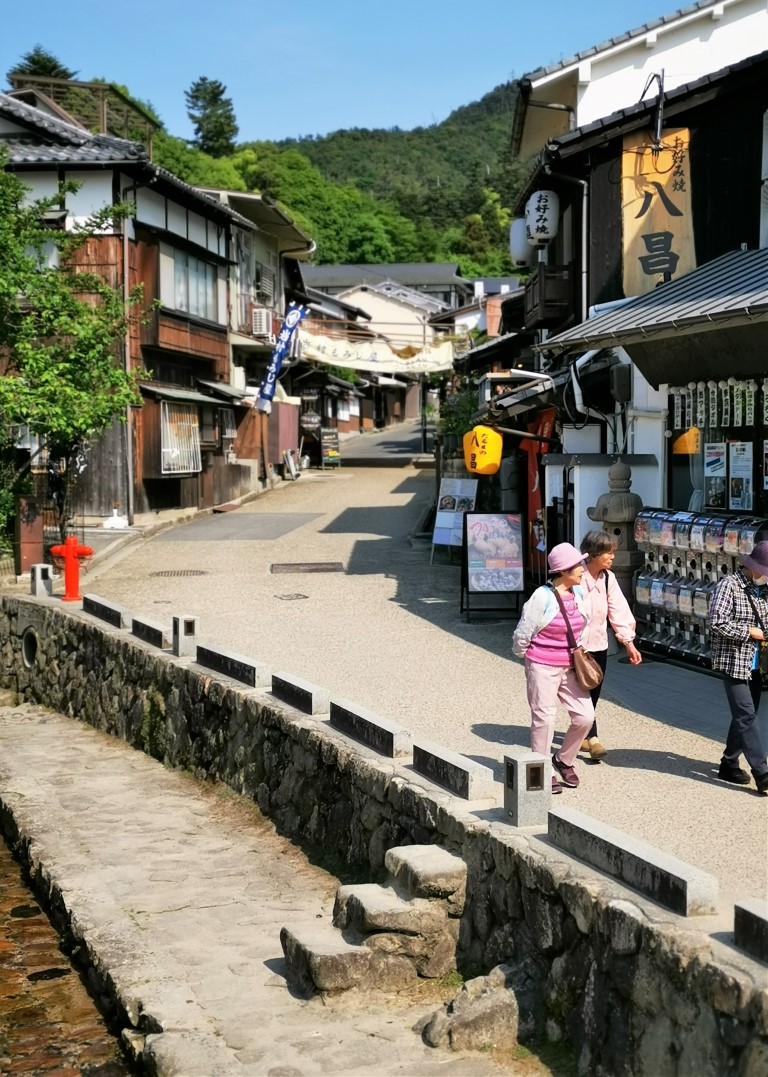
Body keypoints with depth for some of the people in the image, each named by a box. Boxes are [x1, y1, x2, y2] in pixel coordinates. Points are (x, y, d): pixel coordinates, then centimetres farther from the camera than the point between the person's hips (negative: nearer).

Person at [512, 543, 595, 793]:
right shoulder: (543, 597, -18)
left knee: (584, 716, 3)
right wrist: (524, 655, 5)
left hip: (570, 666, 6)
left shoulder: (578, 594, 3)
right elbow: (522, 633, -10)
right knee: (544, 718, 1)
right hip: (543, 667, -6)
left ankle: (564, 760, 25)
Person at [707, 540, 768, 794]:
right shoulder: (729, 585, -14)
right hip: (733, 662, -8)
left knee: (745, 716, 12)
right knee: (747, 716, -9)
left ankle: (729, 764, 25)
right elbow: (717, 623, -21)